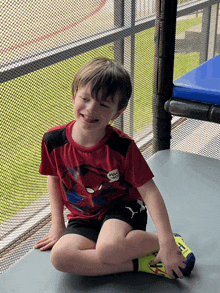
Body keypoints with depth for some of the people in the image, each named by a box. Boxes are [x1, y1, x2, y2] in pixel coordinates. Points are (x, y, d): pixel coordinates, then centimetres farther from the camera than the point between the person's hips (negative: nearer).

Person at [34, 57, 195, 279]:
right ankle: (139, 263, -17)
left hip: (122, 206, -4)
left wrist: (166, 241, -23)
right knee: (60, 256, -26)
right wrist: (57, 225, 6)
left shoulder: (122, 146, -19)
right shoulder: (54, 141, -11)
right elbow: (54, 177, 9)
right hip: (84, 218, 4)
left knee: (109, 249, -37)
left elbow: (149, 191, -17)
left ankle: (169, 242, -8)